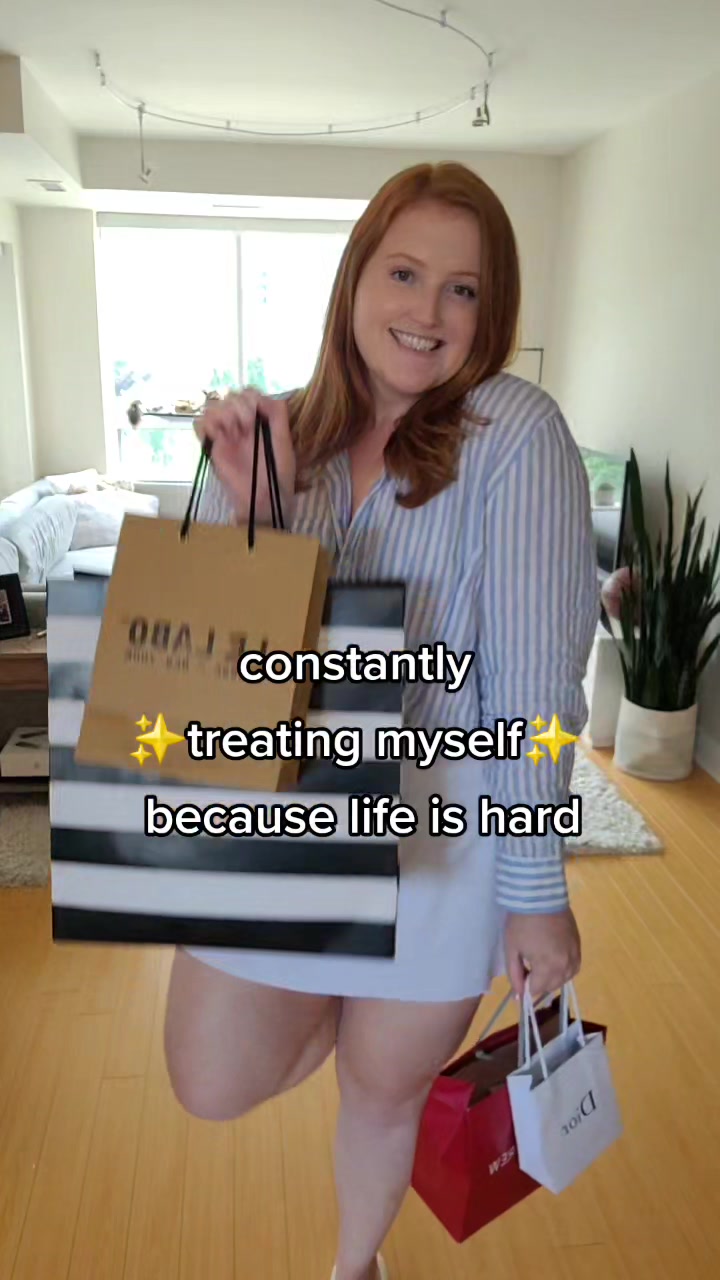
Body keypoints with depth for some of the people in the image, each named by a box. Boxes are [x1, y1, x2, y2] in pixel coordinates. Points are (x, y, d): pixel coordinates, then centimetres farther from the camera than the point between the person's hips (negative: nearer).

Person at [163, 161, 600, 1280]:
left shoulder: (513, 430, -16)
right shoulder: (289, 433, -2)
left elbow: (534, 680, -16)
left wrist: (539, 894, -12)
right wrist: (243, 503, -18)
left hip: (439, 826, -3)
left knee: (385, 1091, 20)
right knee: (213, 1086, 13)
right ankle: (357, 1006, 46)